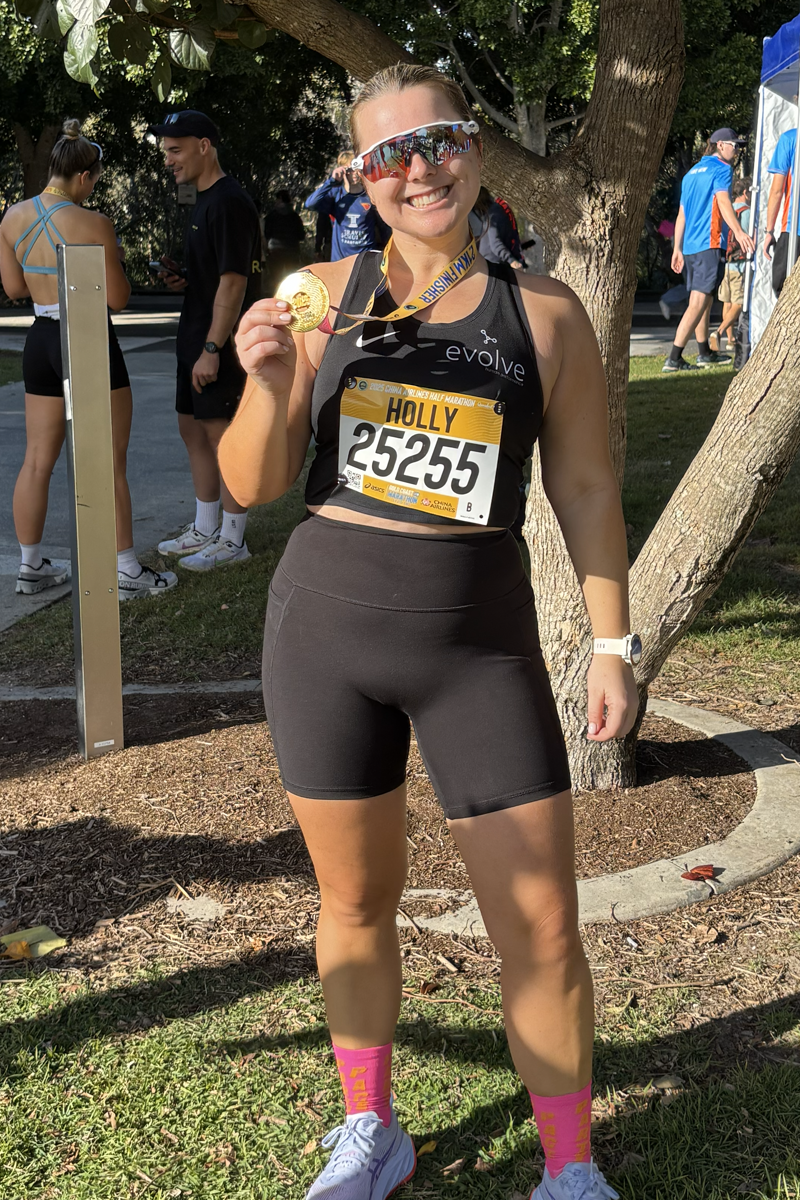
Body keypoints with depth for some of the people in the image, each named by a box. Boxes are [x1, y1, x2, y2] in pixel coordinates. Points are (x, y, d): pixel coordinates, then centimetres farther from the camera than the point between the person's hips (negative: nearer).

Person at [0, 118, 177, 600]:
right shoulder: (93, 224, -17)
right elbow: (119, 299, -12)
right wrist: (112, 259, 6)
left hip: (42, 341, 6)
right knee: (110, 465, 2)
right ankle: (129, 573, 8)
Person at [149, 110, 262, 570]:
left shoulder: (229, 202, -16)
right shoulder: (206, 200, 16)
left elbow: (234, 281, -21)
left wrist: (212, 349, -24)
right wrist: (183, 278, 5)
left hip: (221, 343, -11)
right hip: (196, 340, 11)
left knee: (224, 437, -3)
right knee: (194, 429, 16)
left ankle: (232, 540, 7)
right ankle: (204, 530, 27)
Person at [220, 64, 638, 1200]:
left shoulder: (543, 311, -1)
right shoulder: (326, 295, 1)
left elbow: (586, 487, 5)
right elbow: (253, 484, 2)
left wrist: (613, 642, 3)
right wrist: (266, 382, -16)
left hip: (479, 644, -1)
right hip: (326, 630, 2)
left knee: (544, 930, 2)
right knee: (356, 904, 15)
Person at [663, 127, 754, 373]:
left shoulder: (691, 172, 21)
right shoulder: (721, 168, -3)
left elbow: (681, 214, 20)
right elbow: (723, 200, -20)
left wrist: (677, 248, 21)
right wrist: (739, 232, -32)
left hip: (690, 246, 9)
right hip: (710, 243, -9)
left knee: (703, 299, 19)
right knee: (699, 302, -11)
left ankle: (705, 353, 30)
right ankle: (674, 358, -19)